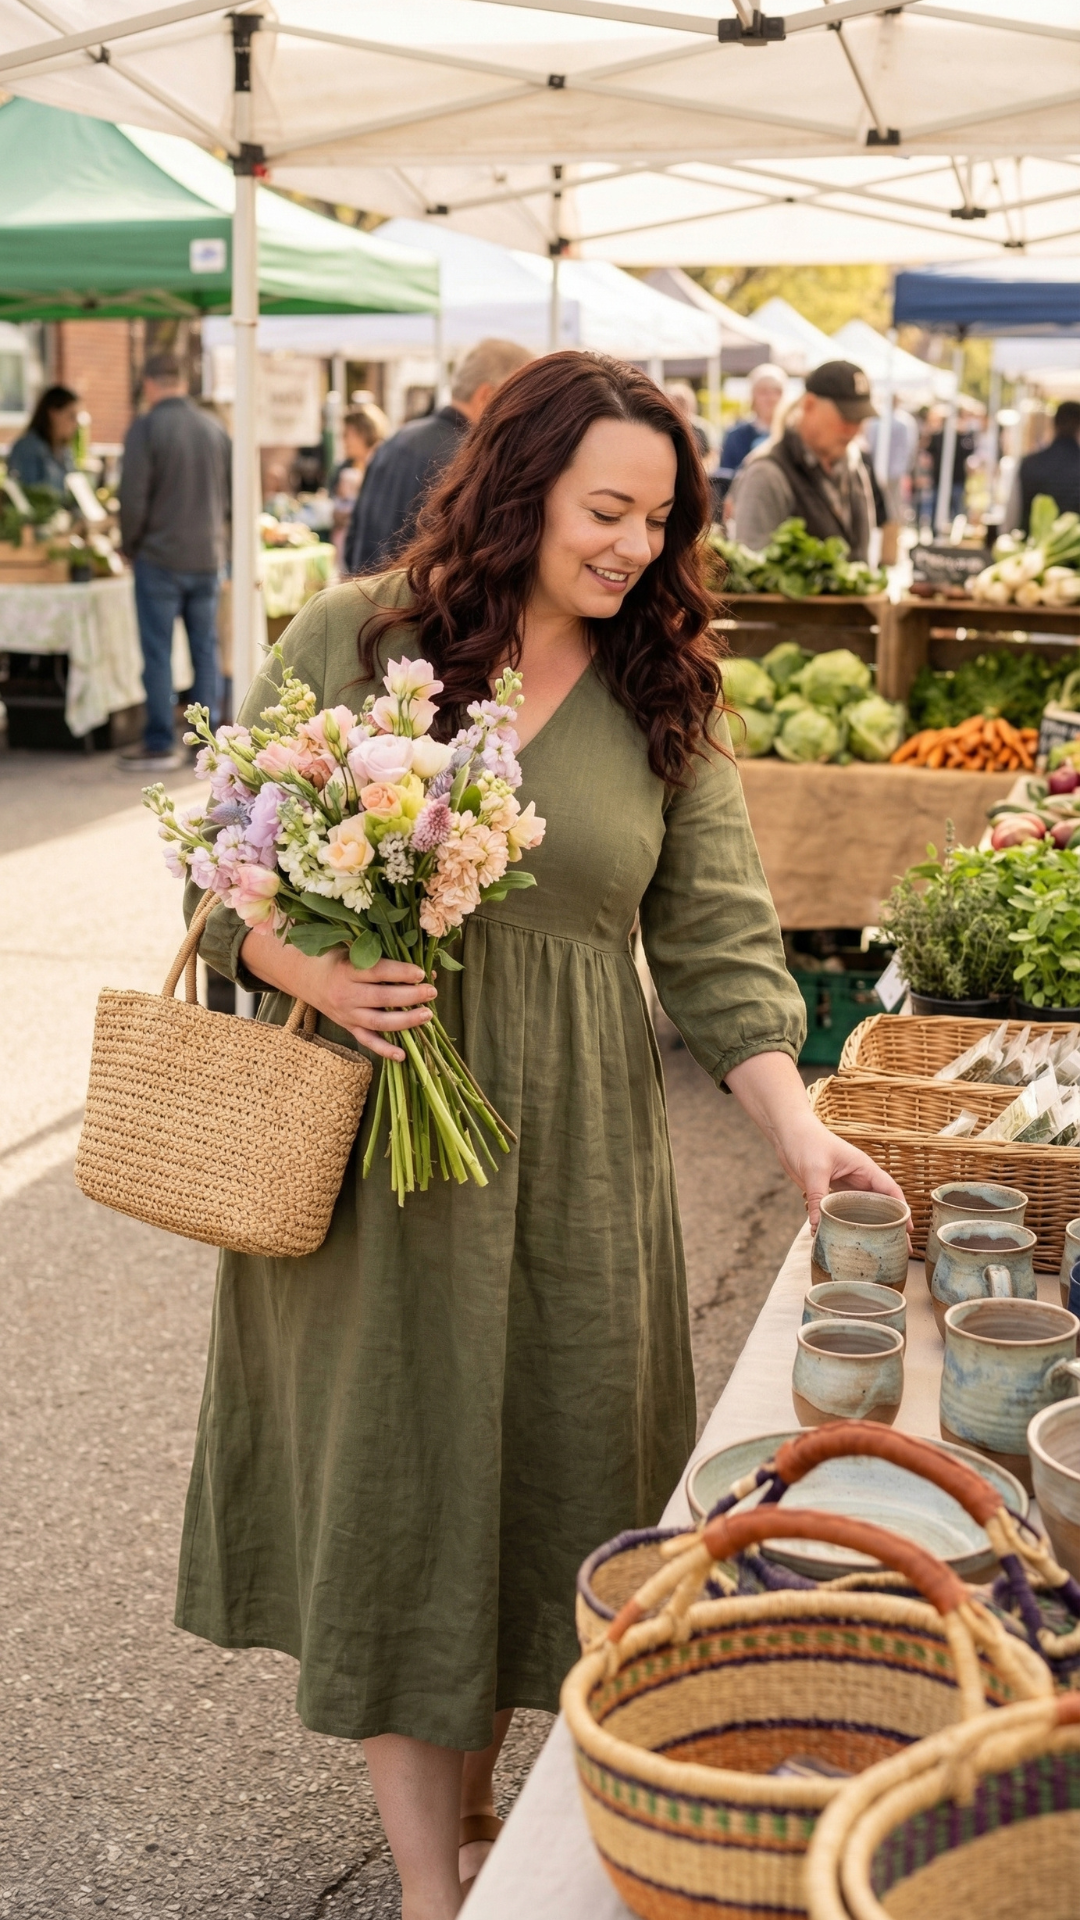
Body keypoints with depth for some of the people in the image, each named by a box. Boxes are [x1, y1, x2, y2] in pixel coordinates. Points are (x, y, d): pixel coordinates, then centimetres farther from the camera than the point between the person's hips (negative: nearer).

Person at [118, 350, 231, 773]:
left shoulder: (145, 428, -11)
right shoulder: (214, 428, 4)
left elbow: (133, 497, -13)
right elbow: (231, 493, 11)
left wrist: (130, 545, 1)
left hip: (160, 558, -5)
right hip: (208, 556, 5)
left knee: (158, 654, 1)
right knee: (205, 650, 10)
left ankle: (160, 745, 4)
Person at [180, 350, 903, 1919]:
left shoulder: (665, 694, 3)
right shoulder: (355, 638, -3)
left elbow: (717, 941, 0)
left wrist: (797, 1129, -12)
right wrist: (313, 969, -19)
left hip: (570, 1145, 3)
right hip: (363, 1132, -2)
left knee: (538, 1465, 11)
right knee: (387, 1480, 3)